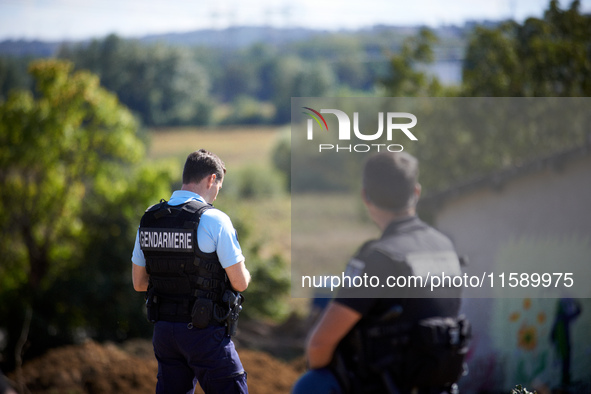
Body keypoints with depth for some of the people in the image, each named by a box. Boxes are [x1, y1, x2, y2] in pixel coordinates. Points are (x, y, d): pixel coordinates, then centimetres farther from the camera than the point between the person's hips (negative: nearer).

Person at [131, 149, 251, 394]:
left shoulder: (149, 219, 5)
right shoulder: (213, 220, -14)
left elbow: (138, 283, 12)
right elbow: (240, 282, -10)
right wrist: (245, 273, 12)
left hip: (163, 328, 6)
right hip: (205, 333, -6)